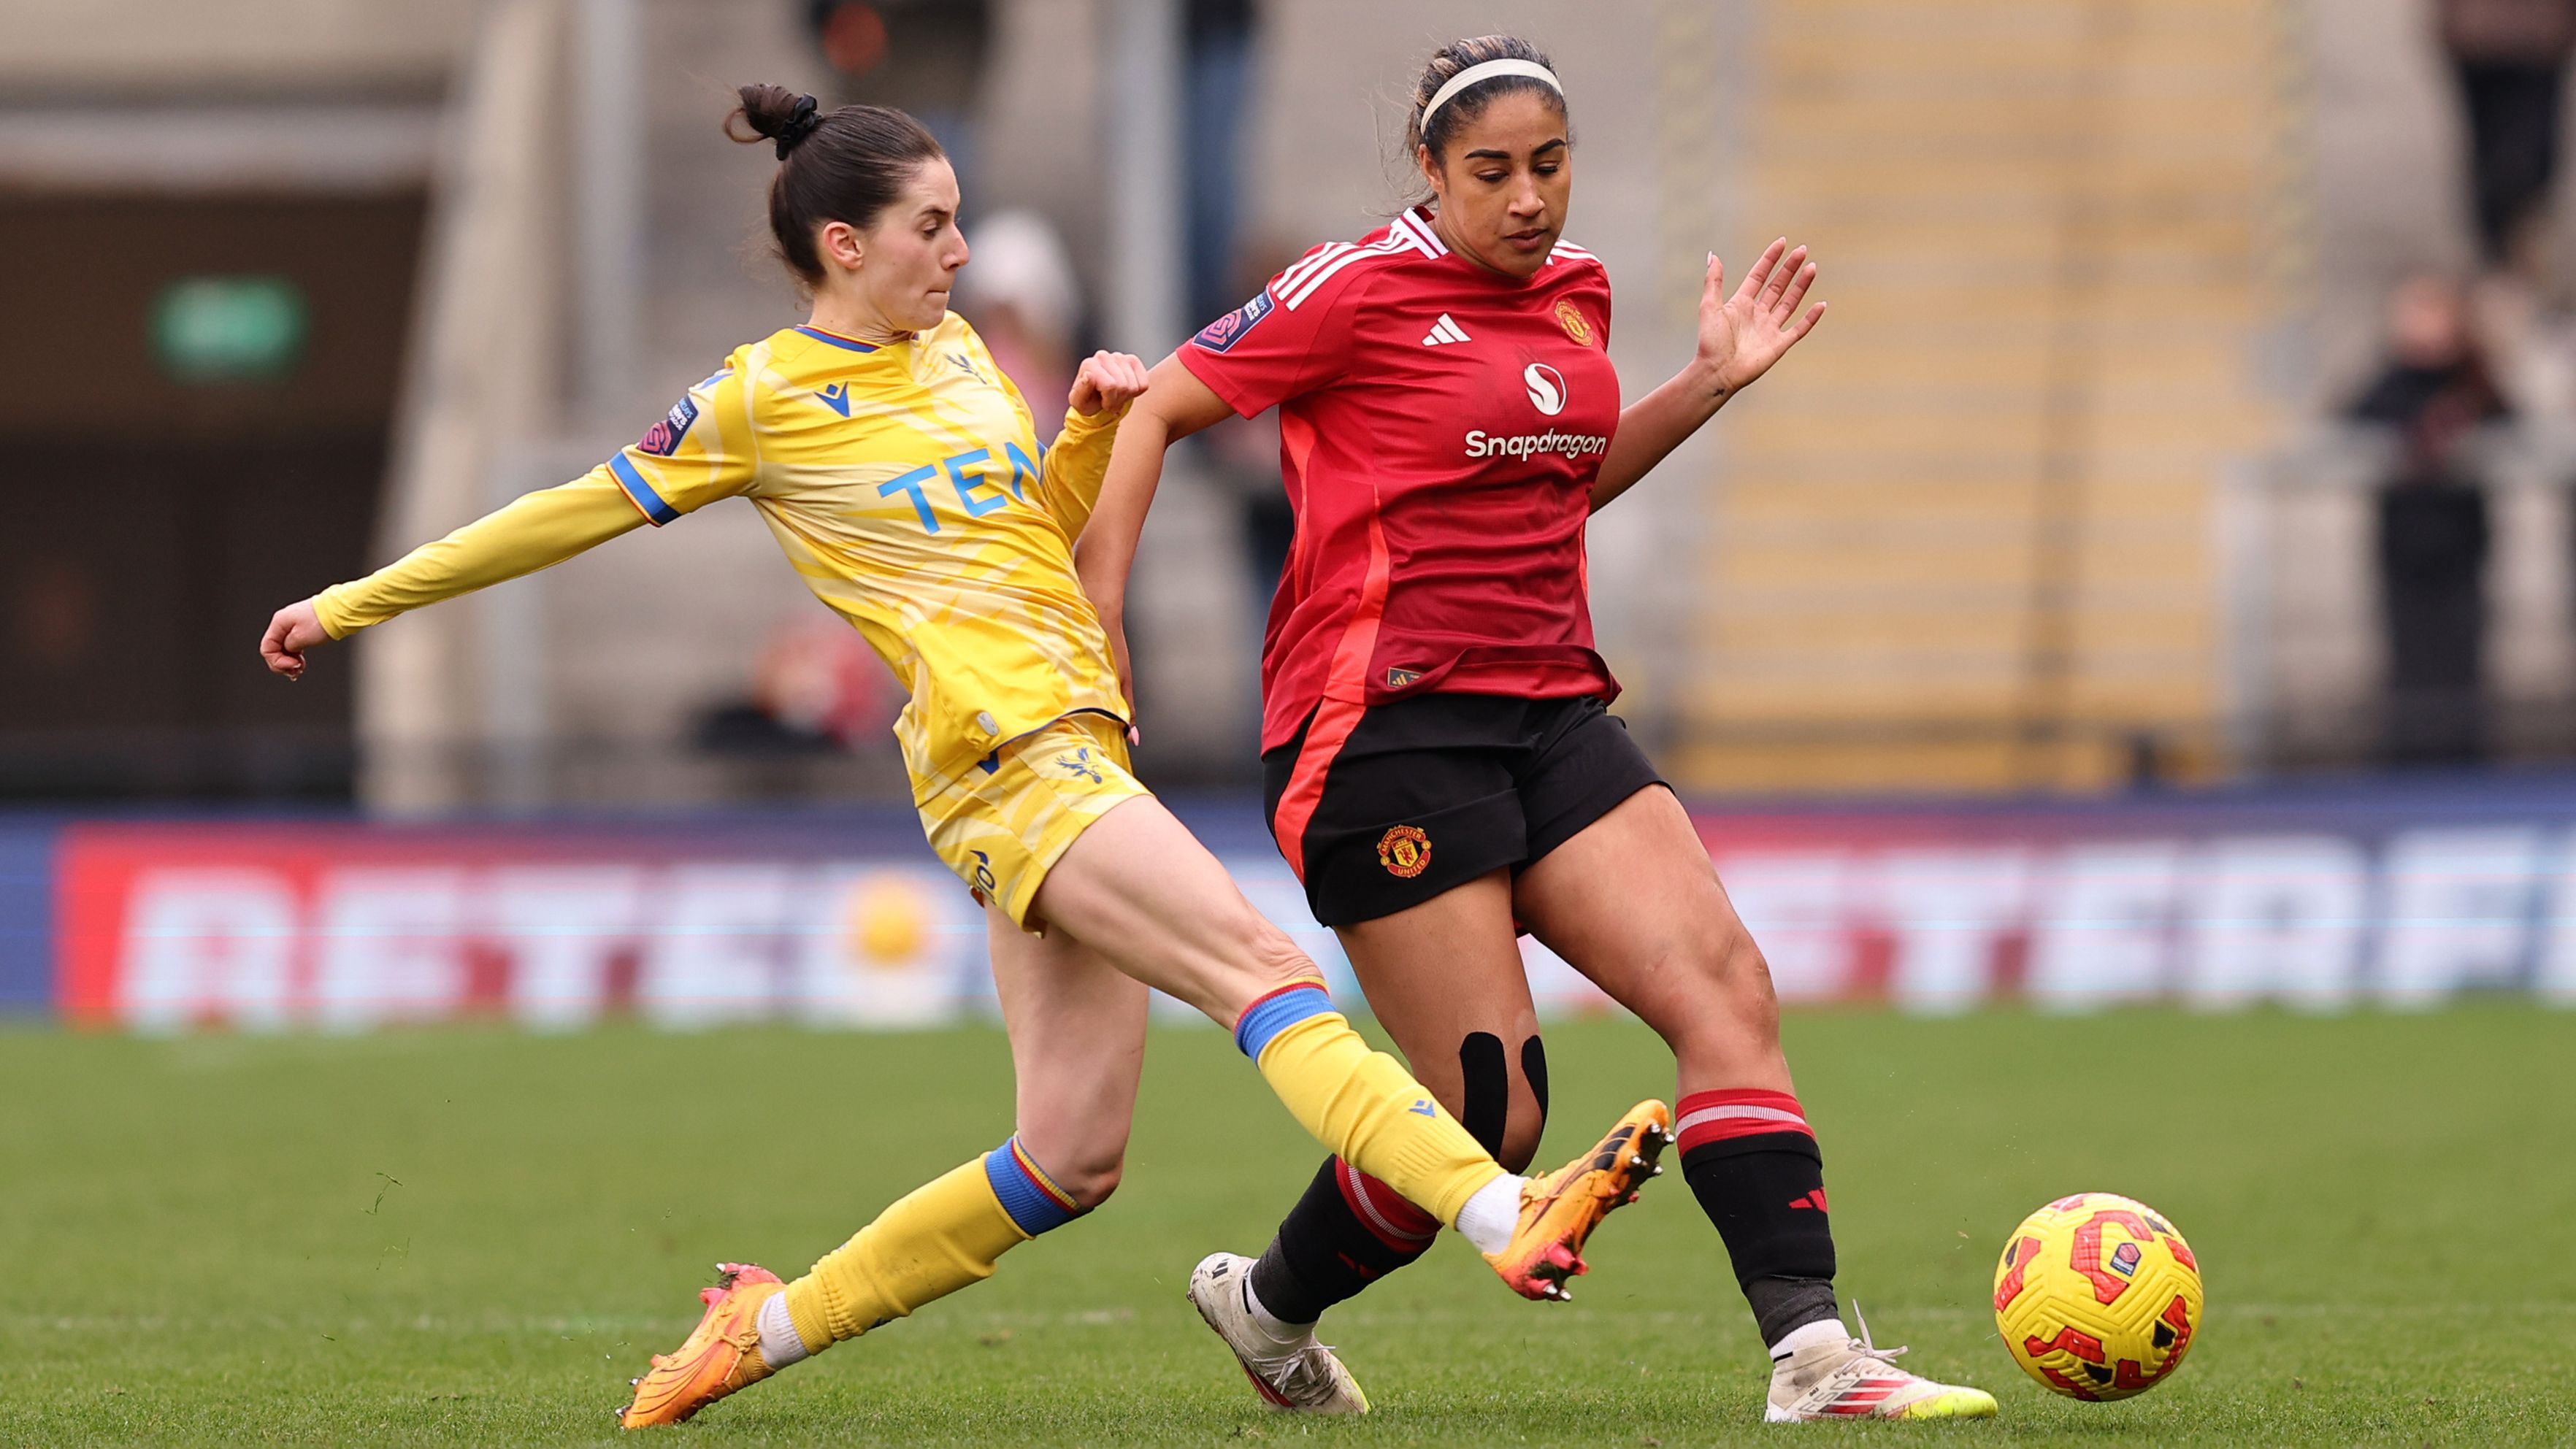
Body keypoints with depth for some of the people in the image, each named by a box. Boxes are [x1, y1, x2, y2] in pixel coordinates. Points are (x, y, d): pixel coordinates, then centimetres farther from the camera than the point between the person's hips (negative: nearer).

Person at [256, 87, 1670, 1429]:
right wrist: (356, 603, 14)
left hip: (1075, 747, 8)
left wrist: (1096, 424, 11)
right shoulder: (763, 397, 0)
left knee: (1071, 1154, 4)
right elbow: (581, 512, 8)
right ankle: (1507, 1214, -38)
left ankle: (766, 1327, 16)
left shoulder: (954, 348, 20)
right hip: (1004, 752, -8)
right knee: (1262, 969, -24)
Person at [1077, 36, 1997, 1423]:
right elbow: (1153, 411, -1)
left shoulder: (1576, 291, 14)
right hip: (1387, 722, -7)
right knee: (1492, 1115, -8)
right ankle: (1268, 1302, 19)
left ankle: (1809, 1349, -19)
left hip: (1548, 709, 7)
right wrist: (1096, 613, -8)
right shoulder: (1360, 288, -7)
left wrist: (1710, 384, 17)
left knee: (1724, 985, -13)